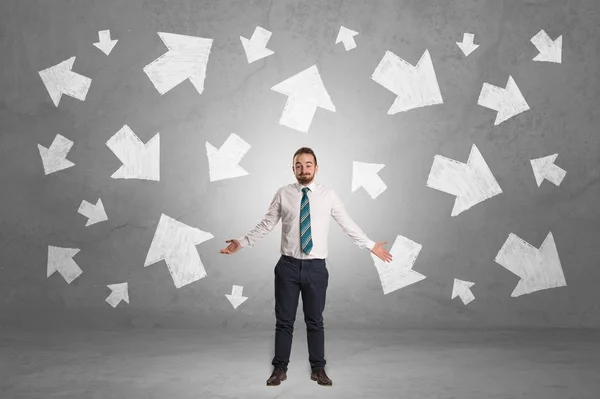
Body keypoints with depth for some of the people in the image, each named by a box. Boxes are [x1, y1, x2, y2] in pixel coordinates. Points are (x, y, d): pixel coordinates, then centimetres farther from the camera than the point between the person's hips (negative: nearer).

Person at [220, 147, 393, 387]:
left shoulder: (328, 195, 1)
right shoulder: (283, 194, 0)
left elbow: (347, 224, 4)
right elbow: (266, 224, 5)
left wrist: (370, 246, 3)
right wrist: (242, 242, 4)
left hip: (316, 267, 0)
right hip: (288, 266, 0)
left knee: (315, 321, 10)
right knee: (284, 321, 8)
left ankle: (318, 369, 24)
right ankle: (280, 369, 21)